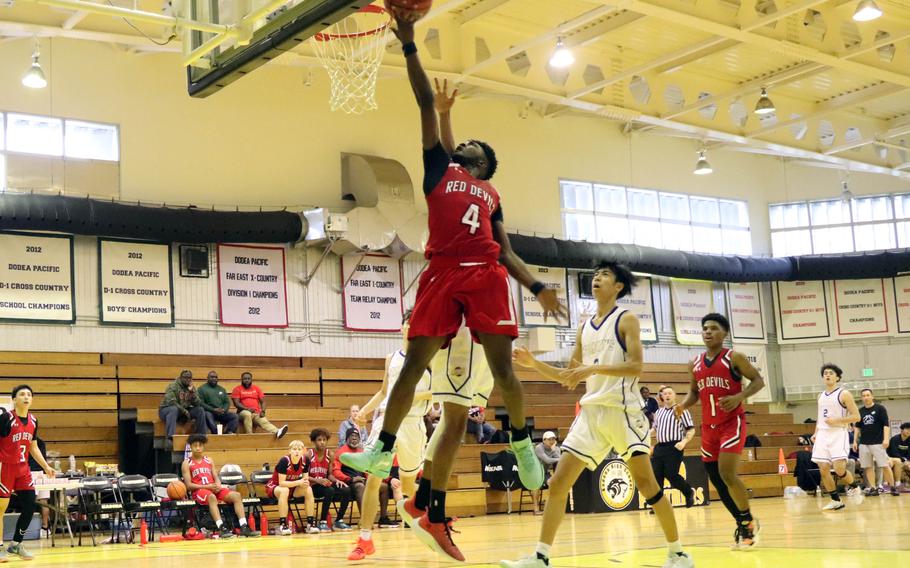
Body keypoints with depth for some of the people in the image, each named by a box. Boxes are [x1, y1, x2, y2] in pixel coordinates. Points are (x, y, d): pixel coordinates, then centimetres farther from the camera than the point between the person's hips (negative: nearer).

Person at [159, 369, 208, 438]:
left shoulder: (192, 387, 4)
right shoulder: (173, 386, -14)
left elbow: (197, 404, -4)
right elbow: (170, 402, -26)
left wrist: (192, 392, -19)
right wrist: (184, 411, -21)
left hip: (184, 411, 6)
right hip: (167, 410, -6)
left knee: (200, 410, -11)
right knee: (174, 409, -39)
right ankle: (170, 437, -48)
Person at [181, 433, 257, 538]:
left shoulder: (209, 460, 20)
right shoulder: (187, 463, 5)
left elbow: (216, 478, 15)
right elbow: (188, 485, -4)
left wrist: (217, 485, -10)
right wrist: (207, 486, -15)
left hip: (214, 488, 5)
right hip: (198, 491, -5)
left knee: (236, 495, -19)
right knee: (212, 497, -40)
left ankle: (243, 527, -28)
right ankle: (221, 529, -49)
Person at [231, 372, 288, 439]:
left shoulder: (256, 388, 18)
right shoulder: (237, 389, 8)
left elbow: (263, 401, 15)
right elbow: (236, 403, -3)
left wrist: (263, 411, -6)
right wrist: (247, 408, -18)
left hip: (257, 414, 2)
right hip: (244, 412, -2)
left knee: (264, 422, -27)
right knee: (247, 414, -40)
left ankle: (277, 432, -56)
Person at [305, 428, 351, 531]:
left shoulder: (329, 455, 7)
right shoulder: (308, 455, -6)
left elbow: (329, 474, 11)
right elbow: (304, 475, -10)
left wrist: (336, 480, -11)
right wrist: (318, 480, -24)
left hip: (325, 485, 5)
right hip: (313, 486, -5)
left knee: (347, 490, -19)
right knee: (330, 491, -35)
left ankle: (339, 521, -7)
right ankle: (322, 522, -22)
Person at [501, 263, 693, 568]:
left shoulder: (626, 319, -1)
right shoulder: (585, 327, 17)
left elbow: (636, 367, -14)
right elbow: (570, 377, 19)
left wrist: (594, 368, -24)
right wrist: (533, 363, 7)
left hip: (623, 409, -6)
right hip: (591, 410, 6)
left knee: (646, 482, -5)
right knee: (559, 482, -2)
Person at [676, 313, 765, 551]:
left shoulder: (734, 358, -7)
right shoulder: (695, 364, 9)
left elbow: (758, 380, -5)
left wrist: (739, 397, -22)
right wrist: (683, 406, -2)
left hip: (732, 422, -6)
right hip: (709, 426, 6)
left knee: (727, 474, -19)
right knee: (716, 480, 8)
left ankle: (749, 523, 1)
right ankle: (743, 525, 23)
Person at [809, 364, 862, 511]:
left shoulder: (844, 394, -4)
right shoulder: (821, 396, 15)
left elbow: (856, 416, -7)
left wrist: (836, 420, -17)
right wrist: (815, 433, 12)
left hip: (838, 434, -6)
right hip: (823, 435, 6)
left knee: (839, 469, -17)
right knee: (823, 469, -1)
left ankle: (855, 487, 13)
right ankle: (836, 501, 10)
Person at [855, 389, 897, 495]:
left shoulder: (880, 408, -1)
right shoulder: (860, 411, 12)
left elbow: (886, 425, -6)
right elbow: (857, 427, 18)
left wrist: (886, 439, -16)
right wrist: (855, 441, 11)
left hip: (878, 442, -4)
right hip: (864, 443, 4)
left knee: (885, 465, -7)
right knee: (868, 467, 1)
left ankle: (892, 487, 1)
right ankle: (873, 488, 6)